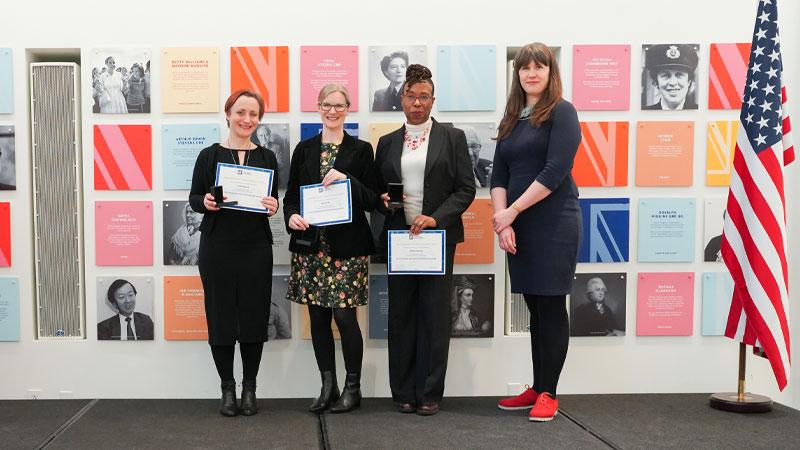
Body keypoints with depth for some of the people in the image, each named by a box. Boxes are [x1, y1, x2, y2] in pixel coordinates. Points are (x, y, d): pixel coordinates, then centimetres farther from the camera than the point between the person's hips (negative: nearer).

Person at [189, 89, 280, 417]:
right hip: (217, 246, -1)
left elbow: (274, 201, 11)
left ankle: (249, 387, 18)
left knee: (254, 315, 3)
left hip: (256, 247, 1)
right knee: (221, 315, 3)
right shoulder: (209, 156, 3)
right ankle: (227, 387, 17)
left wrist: (273, 206, -11)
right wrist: (204, 202, -16)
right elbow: (193, 198, 5)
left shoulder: (267, 158, 8)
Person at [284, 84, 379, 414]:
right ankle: (327, 387, 18)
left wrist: (347, 179, -17)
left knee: (345, 316, -5)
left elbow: (372, 200, -1)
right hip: (310, 244, 3)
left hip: (347, 246, -3)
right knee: (318, 317, 6)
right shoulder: (304, 149, 11)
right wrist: (292, 217, -10)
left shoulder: (360, 150, 3)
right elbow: (291, 195, 11)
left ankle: (352, 388, 12)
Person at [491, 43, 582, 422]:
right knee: (535, 308, 11)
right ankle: (536, 388, 18)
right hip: (518, 226, 6)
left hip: (553, 224, -6)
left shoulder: (561, 112, -4)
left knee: (551, 307, -1)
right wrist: (502, 222, -6)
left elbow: (555, 172, -15)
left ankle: (549, 394, 7)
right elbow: (499, 174, 8)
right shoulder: (512, 119, 15)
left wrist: (511, 211, -13)